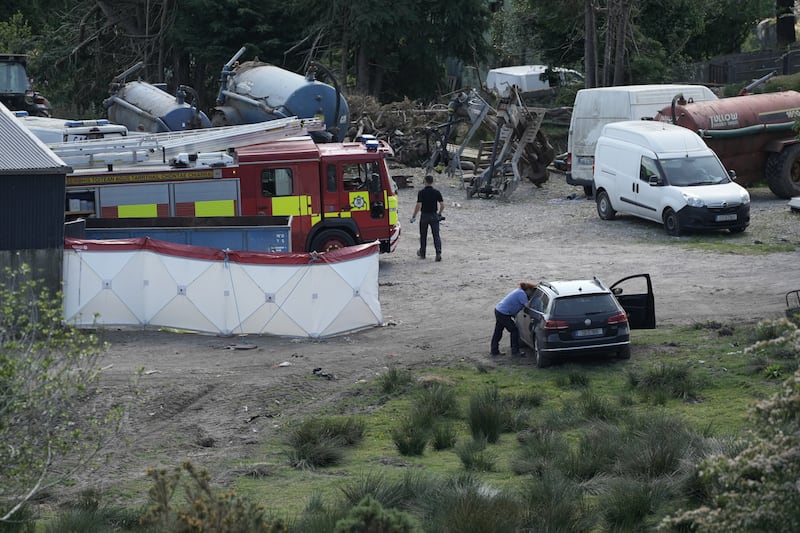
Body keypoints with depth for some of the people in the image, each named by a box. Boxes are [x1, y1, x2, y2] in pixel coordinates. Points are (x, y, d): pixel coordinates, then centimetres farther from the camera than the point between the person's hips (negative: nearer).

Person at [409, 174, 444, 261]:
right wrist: (439, 213, 16)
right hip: (434, 216, 1)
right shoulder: (436, 192, -2)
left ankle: (422, 253, 26)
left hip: (424, 216, -1)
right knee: (436, 235, -2)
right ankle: (438, 253, -18)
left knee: (423, 236, 14)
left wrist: (414, 216, -5)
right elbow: (442, 205, -2)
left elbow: (418, 206, -15)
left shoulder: (421, 193, -10)